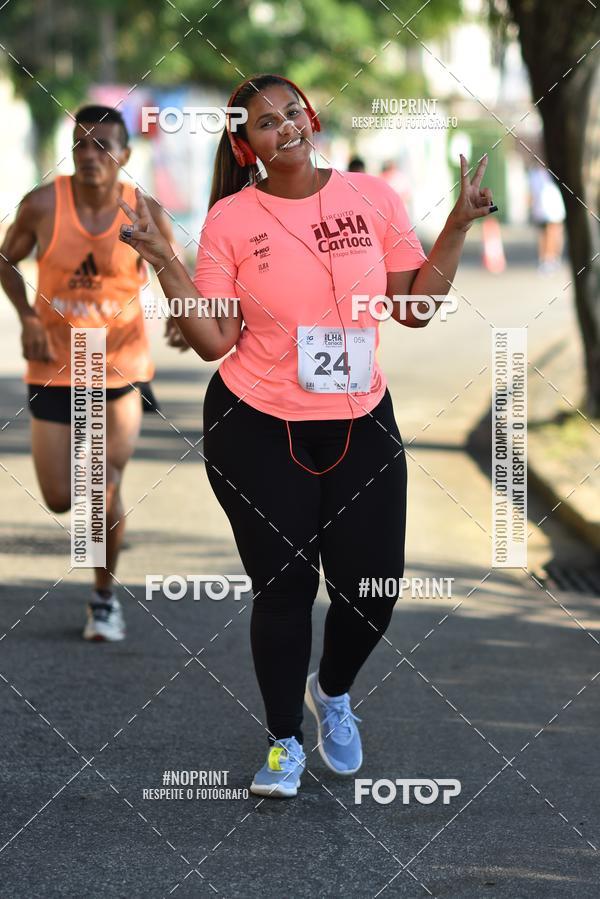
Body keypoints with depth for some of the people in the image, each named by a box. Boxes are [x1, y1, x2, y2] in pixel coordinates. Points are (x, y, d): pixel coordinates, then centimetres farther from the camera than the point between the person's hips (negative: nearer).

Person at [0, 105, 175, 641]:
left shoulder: (146, 214, -11)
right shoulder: (43, 205, -12)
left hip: (122, 367, -1)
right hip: (56, 366, 1)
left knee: (107, 486, -10)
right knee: (61, 500, 3)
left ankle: (105, 597, 12)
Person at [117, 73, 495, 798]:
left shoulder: (372, 197, 0)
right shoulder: (230, 221, -6)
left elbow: (413, 307, 4)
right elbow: (214, 341, -7)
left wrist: (458, 227, -4)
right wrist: (163, 263, -15)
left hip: (361, 424, 2)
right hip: (258, 431, -2)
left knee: (373, 586, 2)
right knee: (282, 585, 1)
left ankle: (332, 692, 35)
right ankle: (284, 739, 22)